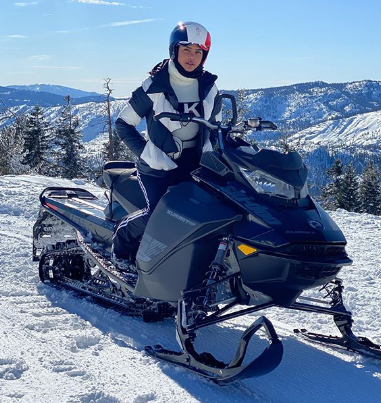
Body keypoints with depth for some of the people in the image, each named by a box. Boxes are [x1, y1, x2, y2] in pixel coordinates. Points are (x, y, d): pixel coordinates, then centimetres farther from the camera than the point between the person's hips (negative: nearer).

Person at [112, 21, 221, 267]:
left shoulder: (209, 87, 7)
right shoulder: (154, 87, -6)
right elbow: (123, 124, -3)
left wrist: (209, 150, 1)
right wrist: (148, 153, -14)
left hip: (196, 165, 4)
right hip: (159, 168, -4)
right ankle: (122, 236, 6)